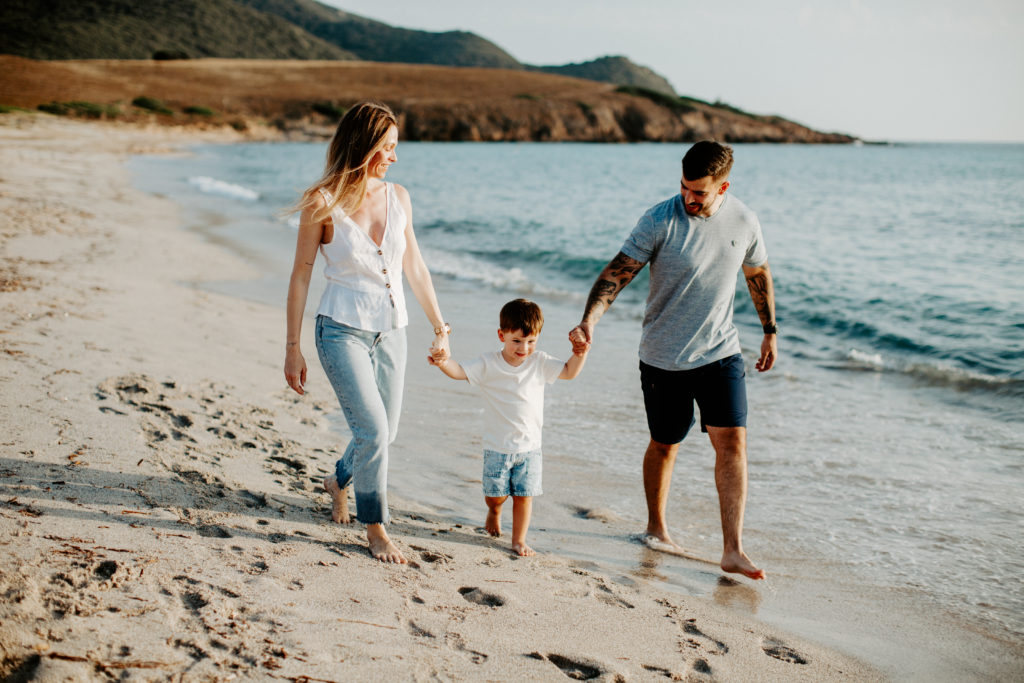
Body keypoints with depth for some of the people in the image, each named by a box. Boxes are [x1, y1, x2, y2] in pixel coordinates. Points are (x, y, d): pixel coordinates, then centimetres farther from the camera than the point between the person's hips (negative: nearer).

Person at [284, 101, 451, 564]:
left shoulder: (398, 197, 2)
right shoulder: (323, 203, -11)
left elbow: (414, 266, 12)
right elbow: (301, 275, -5)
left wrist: (439, 325, 14)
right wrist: (292, 348, -5)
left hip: (391, 331, 5)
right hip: (342, 329, -5)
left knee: (383, 432, 13)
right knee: (372, 427, -15)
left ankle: (339, 481, 45)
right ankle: (375, 529, 4)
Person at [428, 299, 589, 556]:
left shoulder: (540, 363, -1)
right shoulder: (488, 364, -9)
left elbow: (568, 372, 2)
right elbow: (460, 371, -16)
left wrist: (579, 354, -17)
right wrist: (444, 362, -37)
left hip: (529, 446, 2)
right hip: (497, 446, -1)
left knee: (524, 494, 3)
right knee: (495, 494, 7)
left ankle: (519, 540, 19)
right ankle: (494, 511, 42)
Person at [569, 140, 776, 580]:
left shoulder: (743, 222, -2)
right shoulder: (659, 221, -14)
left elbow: (758, 274, 14)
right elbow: (618, 272, -16)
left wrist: (770, 333, 18)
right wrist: (589, 319, -31)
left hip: (721, 353, 2)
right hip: (664, 358, -2)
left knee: (732, 441, -8)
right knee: (665, 445, 11)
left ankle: (733, 551, -4)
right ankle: (656, 528, 34)